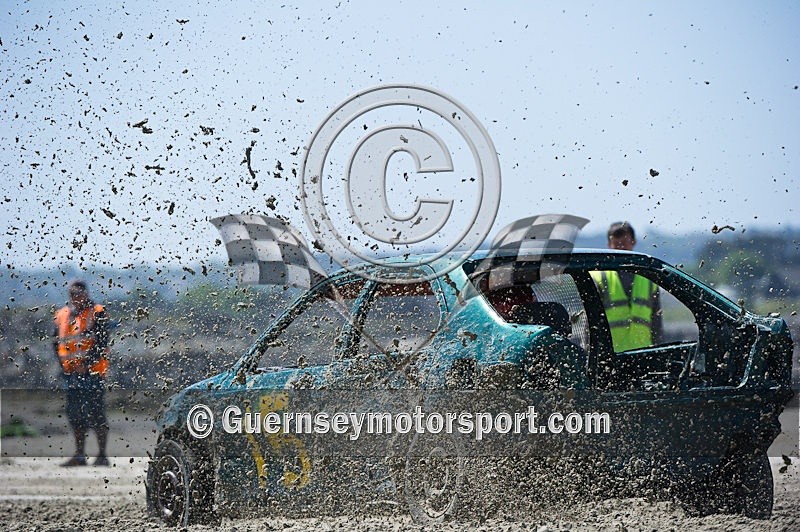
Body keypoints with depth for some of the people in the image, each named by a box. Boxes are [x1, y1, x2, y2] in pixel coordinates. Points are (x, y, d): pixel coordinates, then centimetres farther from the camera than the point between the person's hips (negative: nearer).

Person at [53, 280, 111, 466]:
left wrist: (86, 362, -18)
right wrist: (63, 363, 5)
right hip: (71, 372, 6)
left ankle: (102, 456, -1)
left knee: (95, 414, -6)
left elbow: (101, 342, -11)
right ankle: (79, 455, 16)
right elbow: (57, 342, 18)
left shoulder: (97, 314, -4)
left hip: (92, 371, -6)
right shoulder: (61, 315, 14)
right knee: (75, 415, 8)